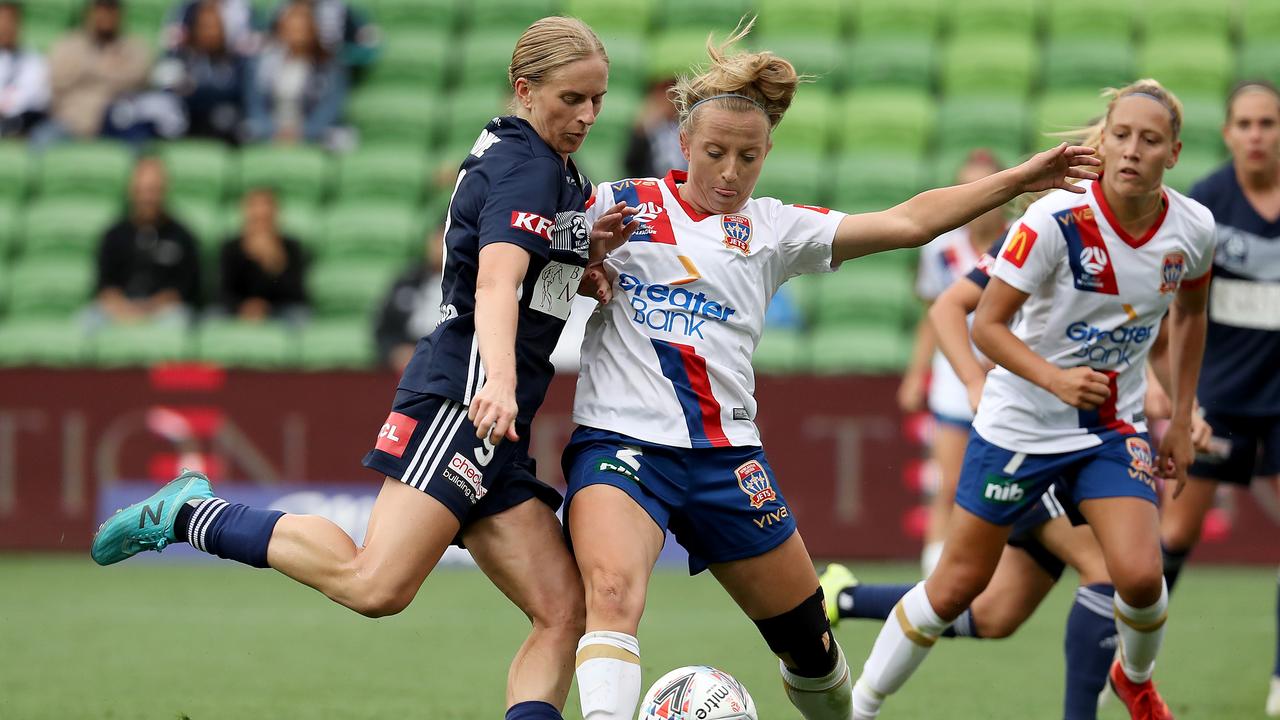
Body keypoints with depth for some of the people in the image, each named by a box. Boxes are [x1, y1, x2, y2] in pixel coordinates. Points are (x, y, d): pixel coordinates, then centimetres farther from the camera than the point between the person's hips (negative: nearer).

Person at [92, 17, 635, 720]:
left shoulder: (546, 164, 21)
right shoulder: (526, 166, -8)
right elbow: (496, 283, -25)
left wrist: (589, 251, 12)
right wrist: (499, 380, -43)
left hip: (495, 438, 10)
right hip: (458, 398, -10)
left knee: (563, 612, -1)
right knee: (376, 585, -23)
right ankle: (191, 515, -8)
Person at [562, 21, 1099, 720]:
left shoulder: (773, 229, 12)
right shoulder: (619, 204, 7)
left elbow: (908, 222, 10)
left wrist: (1017, 180, 6)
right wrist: (587, 262, -13)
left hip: (726, 455, 3)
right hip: (619, 440, -3)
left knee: (806, 637, 10)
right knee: (613, 595, -31)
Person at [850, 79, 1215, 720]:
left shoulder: (1192, 229, -9)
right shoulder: (1055, 221, -23)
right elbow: (986, 324, -18)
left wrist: (1181, 419, 13)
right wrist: (1056, 379, -33)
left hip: (1113, 426, 3)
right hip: (1019, 422, -3)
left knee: (1139, 575, -16)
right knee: (957, 585, 1)